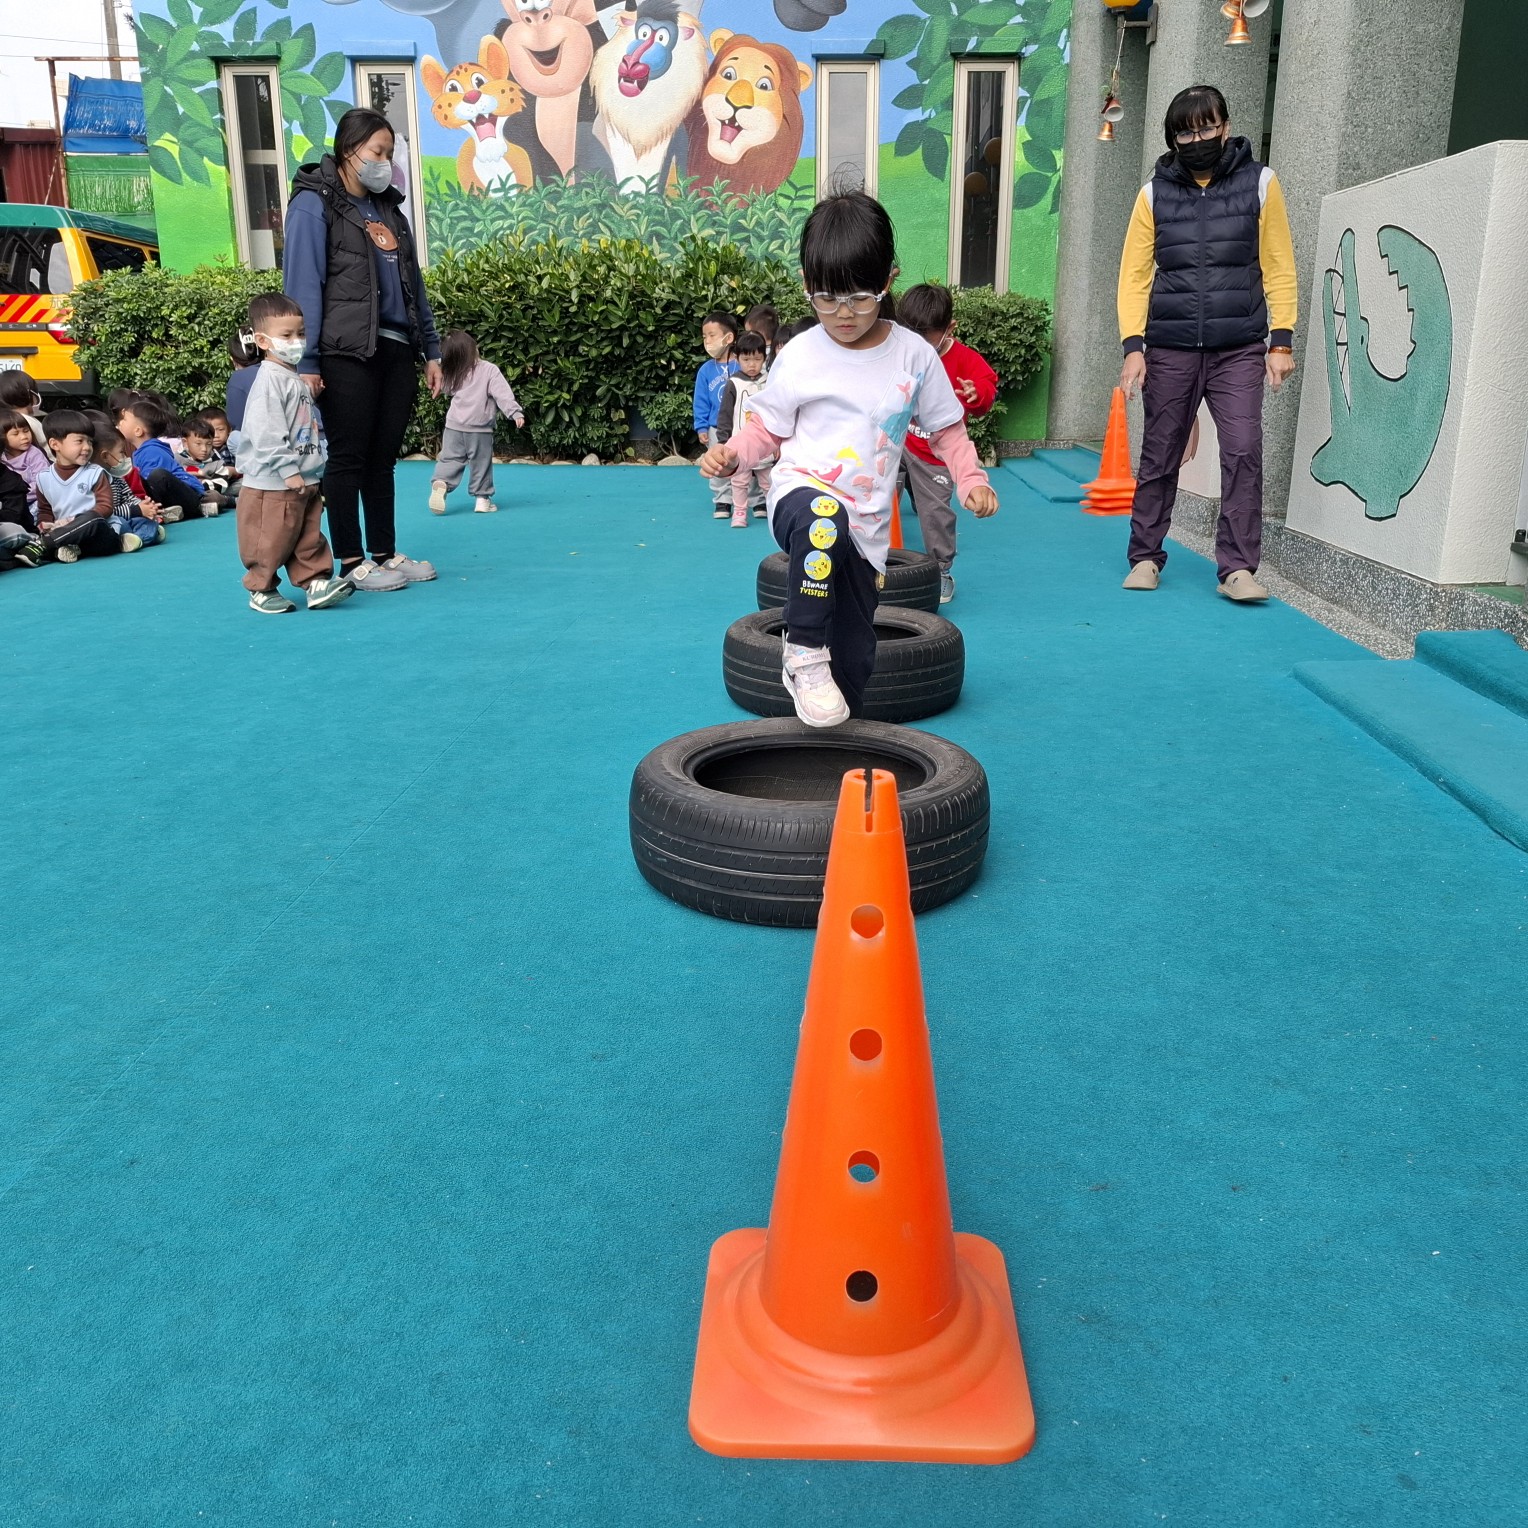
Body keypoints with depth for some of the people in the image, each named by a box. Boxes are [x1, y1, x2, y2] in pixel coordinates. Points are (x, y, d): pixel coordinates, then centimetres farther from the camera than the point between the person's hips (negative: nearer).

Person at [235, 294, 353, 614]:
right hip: (273, 484, -8)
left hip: (306, 481, 8)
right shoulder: (270, 380, -15)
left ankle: (316, 582, 17)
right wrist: (288, 470, -23)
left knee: (309, 537, 11)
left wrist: (317, 468, 18)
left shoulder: (300, 379, 14)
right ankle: (261, 590, 13)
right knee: (272, 540, 1)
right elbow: (266, 432, -22)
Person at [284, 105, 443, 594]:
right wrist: (306, 362, -15)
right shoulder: (314, 204, -2)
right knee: (348, 459, -1)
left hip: (397, 351, 6)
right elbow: (303, 287, -9)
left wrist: (431, 351, 14)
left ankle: (386, 554, 16)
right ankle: (353, 563, 4)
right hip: (348, 355, -6)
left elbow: (413, 284, 19)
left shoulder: (388, 209, 19)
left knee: (383, 458, 9)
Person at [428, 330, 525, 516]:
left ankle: (440, 483, -16)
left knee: (449, 460, 7)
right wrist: (515, 412, -19)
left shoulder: (453, 374, 1)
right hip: (480, 429, -3)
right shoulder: (490, 370, -10)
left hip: (454, 427, 3)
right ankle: (482, 498, 12)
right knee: (481, 465, 9)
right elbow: (503, 394, -17)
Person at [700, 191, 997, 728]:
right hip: (802, 494, -3)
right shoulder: (800, 356, -1)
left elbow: (946, 428, 13)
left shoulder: (915, 355, 3)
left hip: (866, 524, 3)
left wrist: (970, 478, -3)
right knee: (823, 521, -43)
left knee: (853, 665, 5)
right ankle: (804, 654, -27)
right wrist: (732, 453, -12)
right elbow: (768, 427, 9)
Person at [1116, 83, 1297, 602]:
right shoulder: (1155, 193, 7)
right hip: (1170, 349, 1)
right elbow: (1134, 273, 3)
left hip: (1239, 349, -1)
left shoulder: (1259, 183, 5)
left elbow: (1278, 267, 4)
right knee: (1160, 456, 6)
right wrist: (1133, 344, -8)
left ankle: (1237, 567, -6)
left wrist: (1281, 340, -3)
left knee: (1244, 452, -11)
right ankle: (1145, 557, 20)